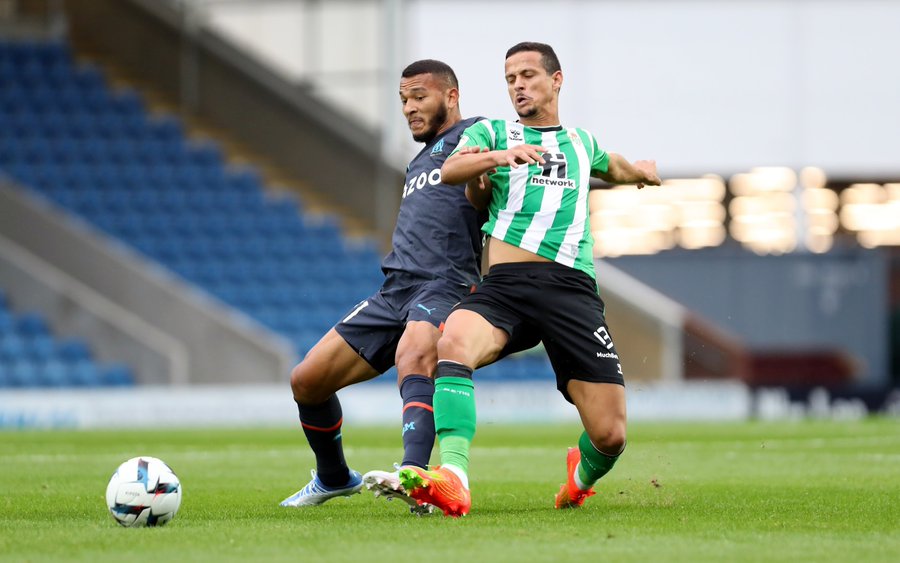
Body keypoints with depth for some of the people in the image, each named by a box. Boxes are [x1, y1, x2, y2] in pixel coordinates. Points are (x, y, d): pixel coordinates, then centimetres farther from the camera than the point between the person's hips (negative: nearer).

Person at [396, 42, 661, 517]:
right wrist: (498, 156, -24)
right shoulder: (491, 132, 16)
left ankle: (581, 476, 30)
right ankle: (453, 480, -49)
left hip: (572, 287, 2)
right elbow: (450, 170, -8)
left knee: (610, 434, -8)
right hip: (505, 283, -2)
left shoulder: (581, 143, 26)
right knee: (452, 344, -37)